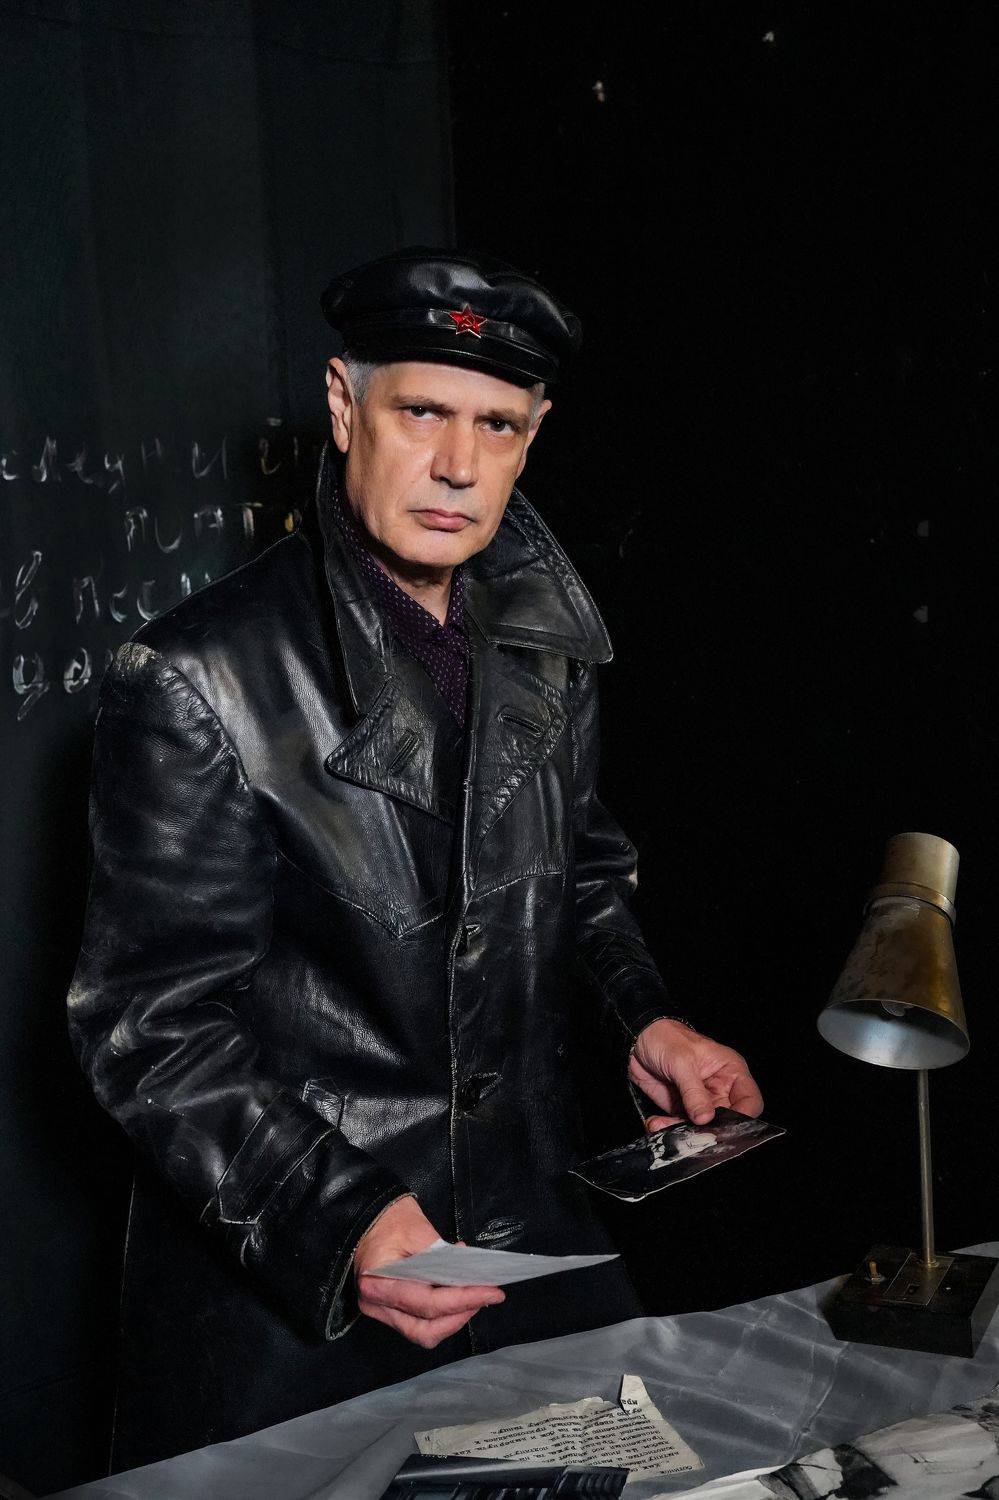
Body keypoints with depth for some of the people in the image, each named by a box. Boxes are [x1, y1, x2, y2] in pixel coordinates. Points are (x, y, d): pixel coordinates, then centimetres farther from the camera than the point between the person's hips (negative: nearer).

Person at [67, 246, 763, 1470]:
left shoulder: (545, 651, 2)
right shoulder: (193, 681, -17)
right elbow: (147, 1021, -17)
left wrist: (640, 1018, 0)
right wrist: (332, 1224, -28)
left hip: (533, 1232, 6)